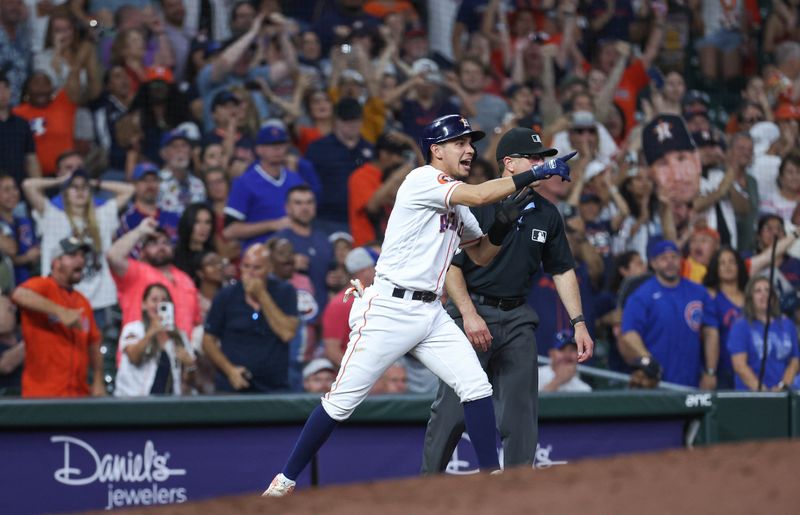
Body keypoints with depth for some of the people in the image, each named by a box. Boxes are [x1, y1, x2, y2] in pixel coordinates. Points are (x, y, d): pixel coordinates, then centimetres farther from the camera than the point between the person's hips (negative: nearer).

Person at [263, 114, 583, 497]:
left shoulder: (455, 203, 17)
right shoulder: (422, 180, -9)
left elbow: (481, 255, 23)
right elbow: (479, 195, -23)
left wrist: (503, 224, 4)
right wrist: (535, 174, -18)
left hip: (431, 314, 8)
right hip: (389, 308, -8)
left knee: (476, 386, -6)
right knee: (342, 401, -5)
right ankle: (286, 480, 5)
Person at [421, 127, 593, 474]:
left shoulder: (546, 214, 10)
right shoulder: (476, 205, -9)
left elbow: (562, 270, 17)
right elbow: (450, 265, -10)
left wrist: (578, 322, 9)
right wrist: (469, 315, -18)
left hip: (518, 318, 5)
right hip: (472, 311, -5)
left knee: (521, 408, 2)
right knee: (453, 407, -7)